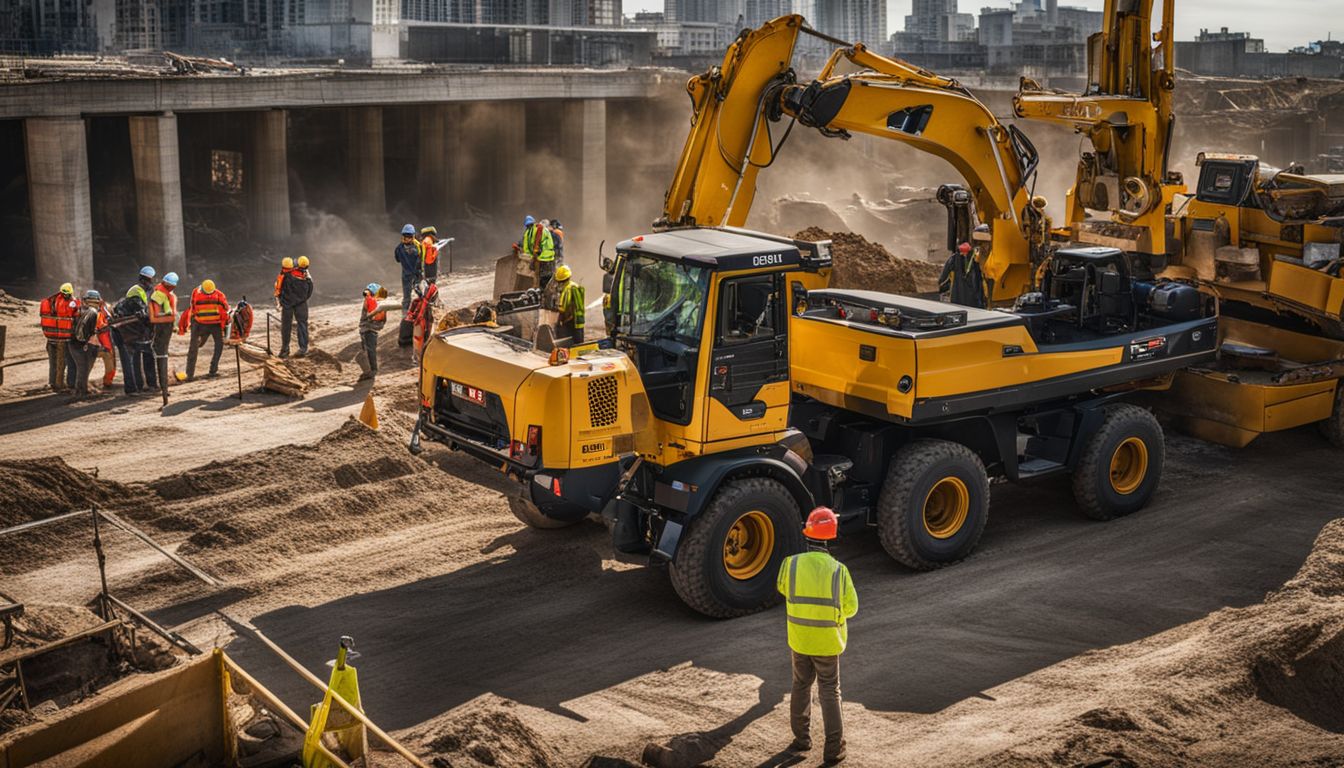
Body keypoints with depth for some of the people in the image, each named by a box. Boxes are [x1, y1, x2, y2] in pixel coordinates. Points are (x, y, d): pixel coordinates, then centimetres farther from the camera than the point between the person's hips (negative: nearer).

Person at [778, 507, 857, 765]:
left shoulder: (790, 564, -14)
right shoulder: (838, 570, -17)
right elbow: (850, 608, -7)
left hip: (799, 638, 2)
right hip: (827, 641, -2)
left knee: (801, 687, 22)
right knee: (829, 693, 11)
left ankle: (801, 737, 31)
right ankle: (833, 749, 10)